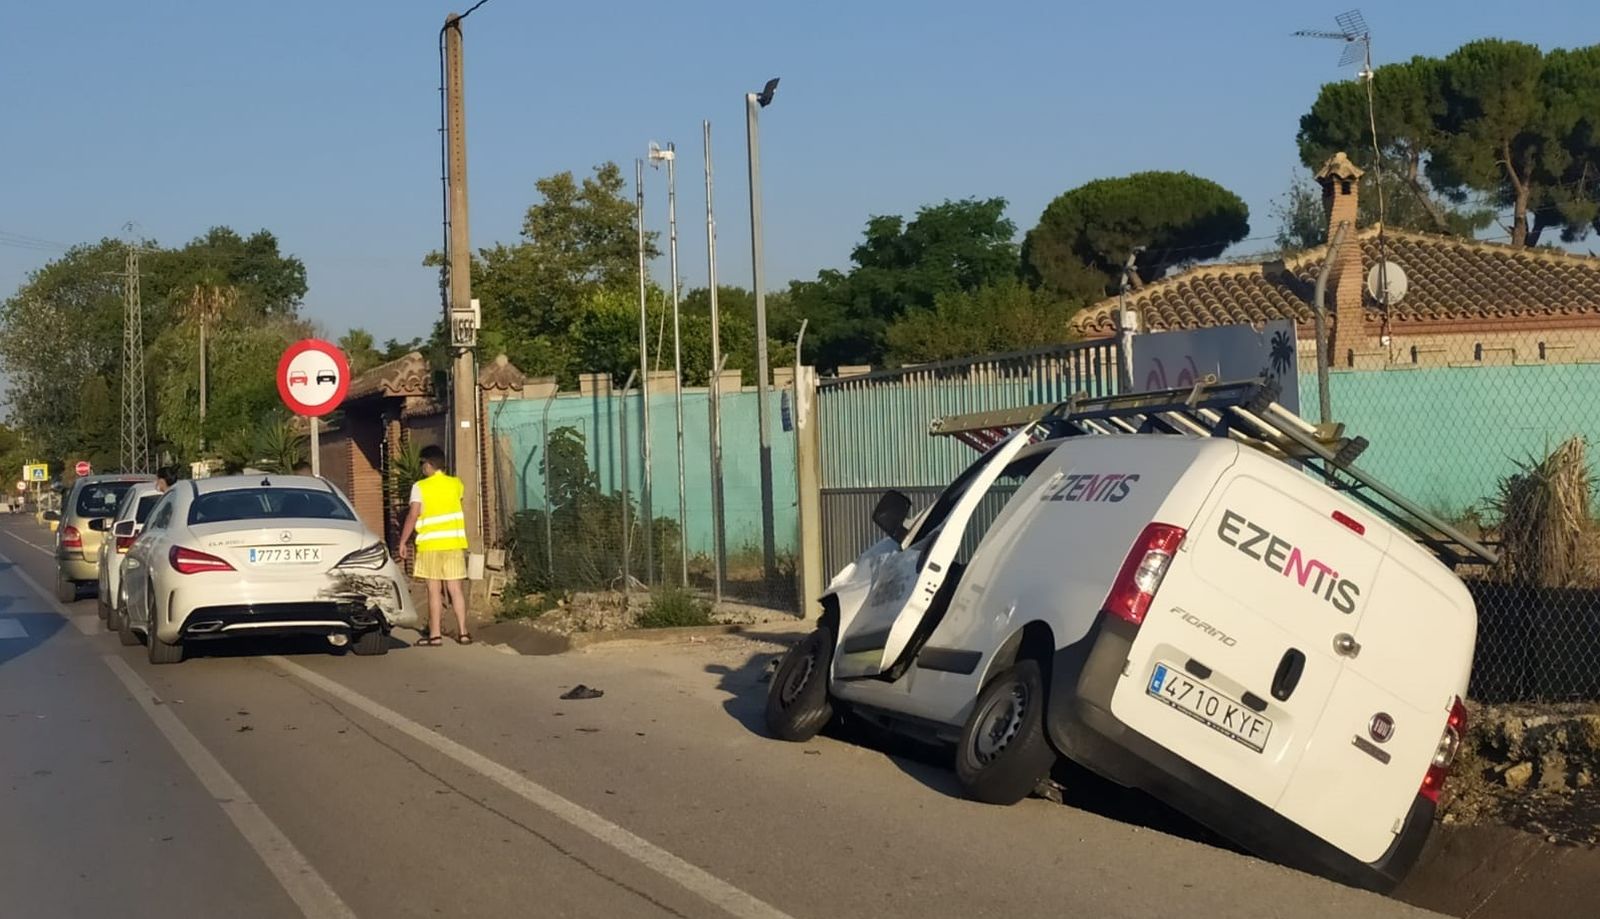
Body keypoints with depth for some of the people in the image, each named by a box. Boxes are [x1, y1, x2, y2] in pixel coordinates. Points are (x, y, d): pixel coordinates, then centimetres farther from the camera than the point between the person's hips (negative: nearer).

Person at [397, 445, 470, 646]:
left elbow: (413, 516, -11)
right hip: (454, 542, 3)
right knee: (455, 588, 6)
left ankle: (435, 635, -1)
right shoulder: (455, 484, 6)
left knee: (434, 590, -1)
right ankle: (463, 632, 4)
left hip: (430, 545, -3)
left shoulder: (420, 487, -7)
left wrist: (403, 541, -4)